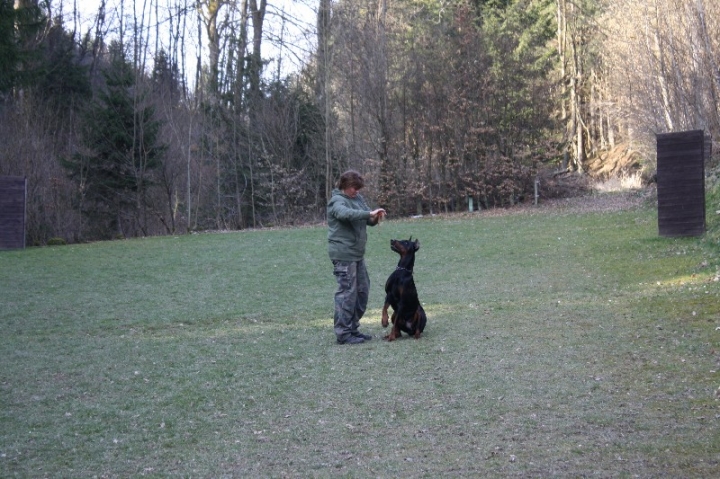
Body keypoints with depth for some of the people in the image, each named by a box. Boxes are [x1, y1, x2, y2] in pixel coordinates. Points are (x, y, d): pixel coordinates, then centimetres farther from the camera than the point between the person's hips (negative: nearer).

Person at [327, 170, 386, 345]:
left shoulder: (358, 198, 13)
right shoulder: (337, 201, -12)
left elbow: (367, 220, 14)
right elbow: (345, 213, -35)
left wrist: (374, 218, -10)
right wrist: (369, 213, -38)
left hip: (357, 254, 9)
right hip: (343, 255, -9)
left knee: (362, 290, 14)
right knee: (347, 293, -6)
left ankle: (353, 329, 24)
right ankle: (343, 333, 1)